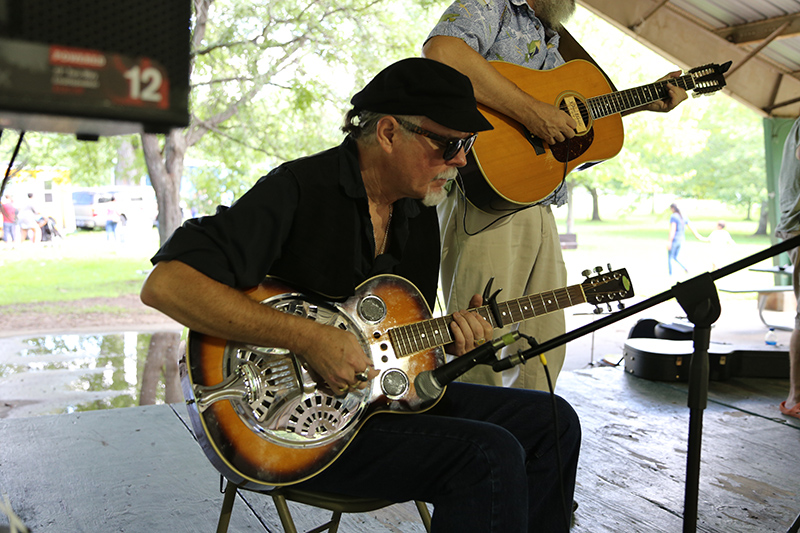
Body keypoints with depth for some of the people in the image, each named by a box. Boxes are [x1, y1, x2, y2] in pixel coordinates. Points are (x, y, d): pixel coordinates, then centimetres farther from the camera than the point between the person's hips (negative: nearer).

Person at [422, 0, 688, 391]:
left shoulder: (549, 41, 27)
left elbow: (575, 109, 34)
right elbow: (441, 51, -23)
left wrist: (649, 103, 29)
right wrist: (530, 111, -23)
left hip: (539, 210, 9)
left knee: (545, 351, 13)